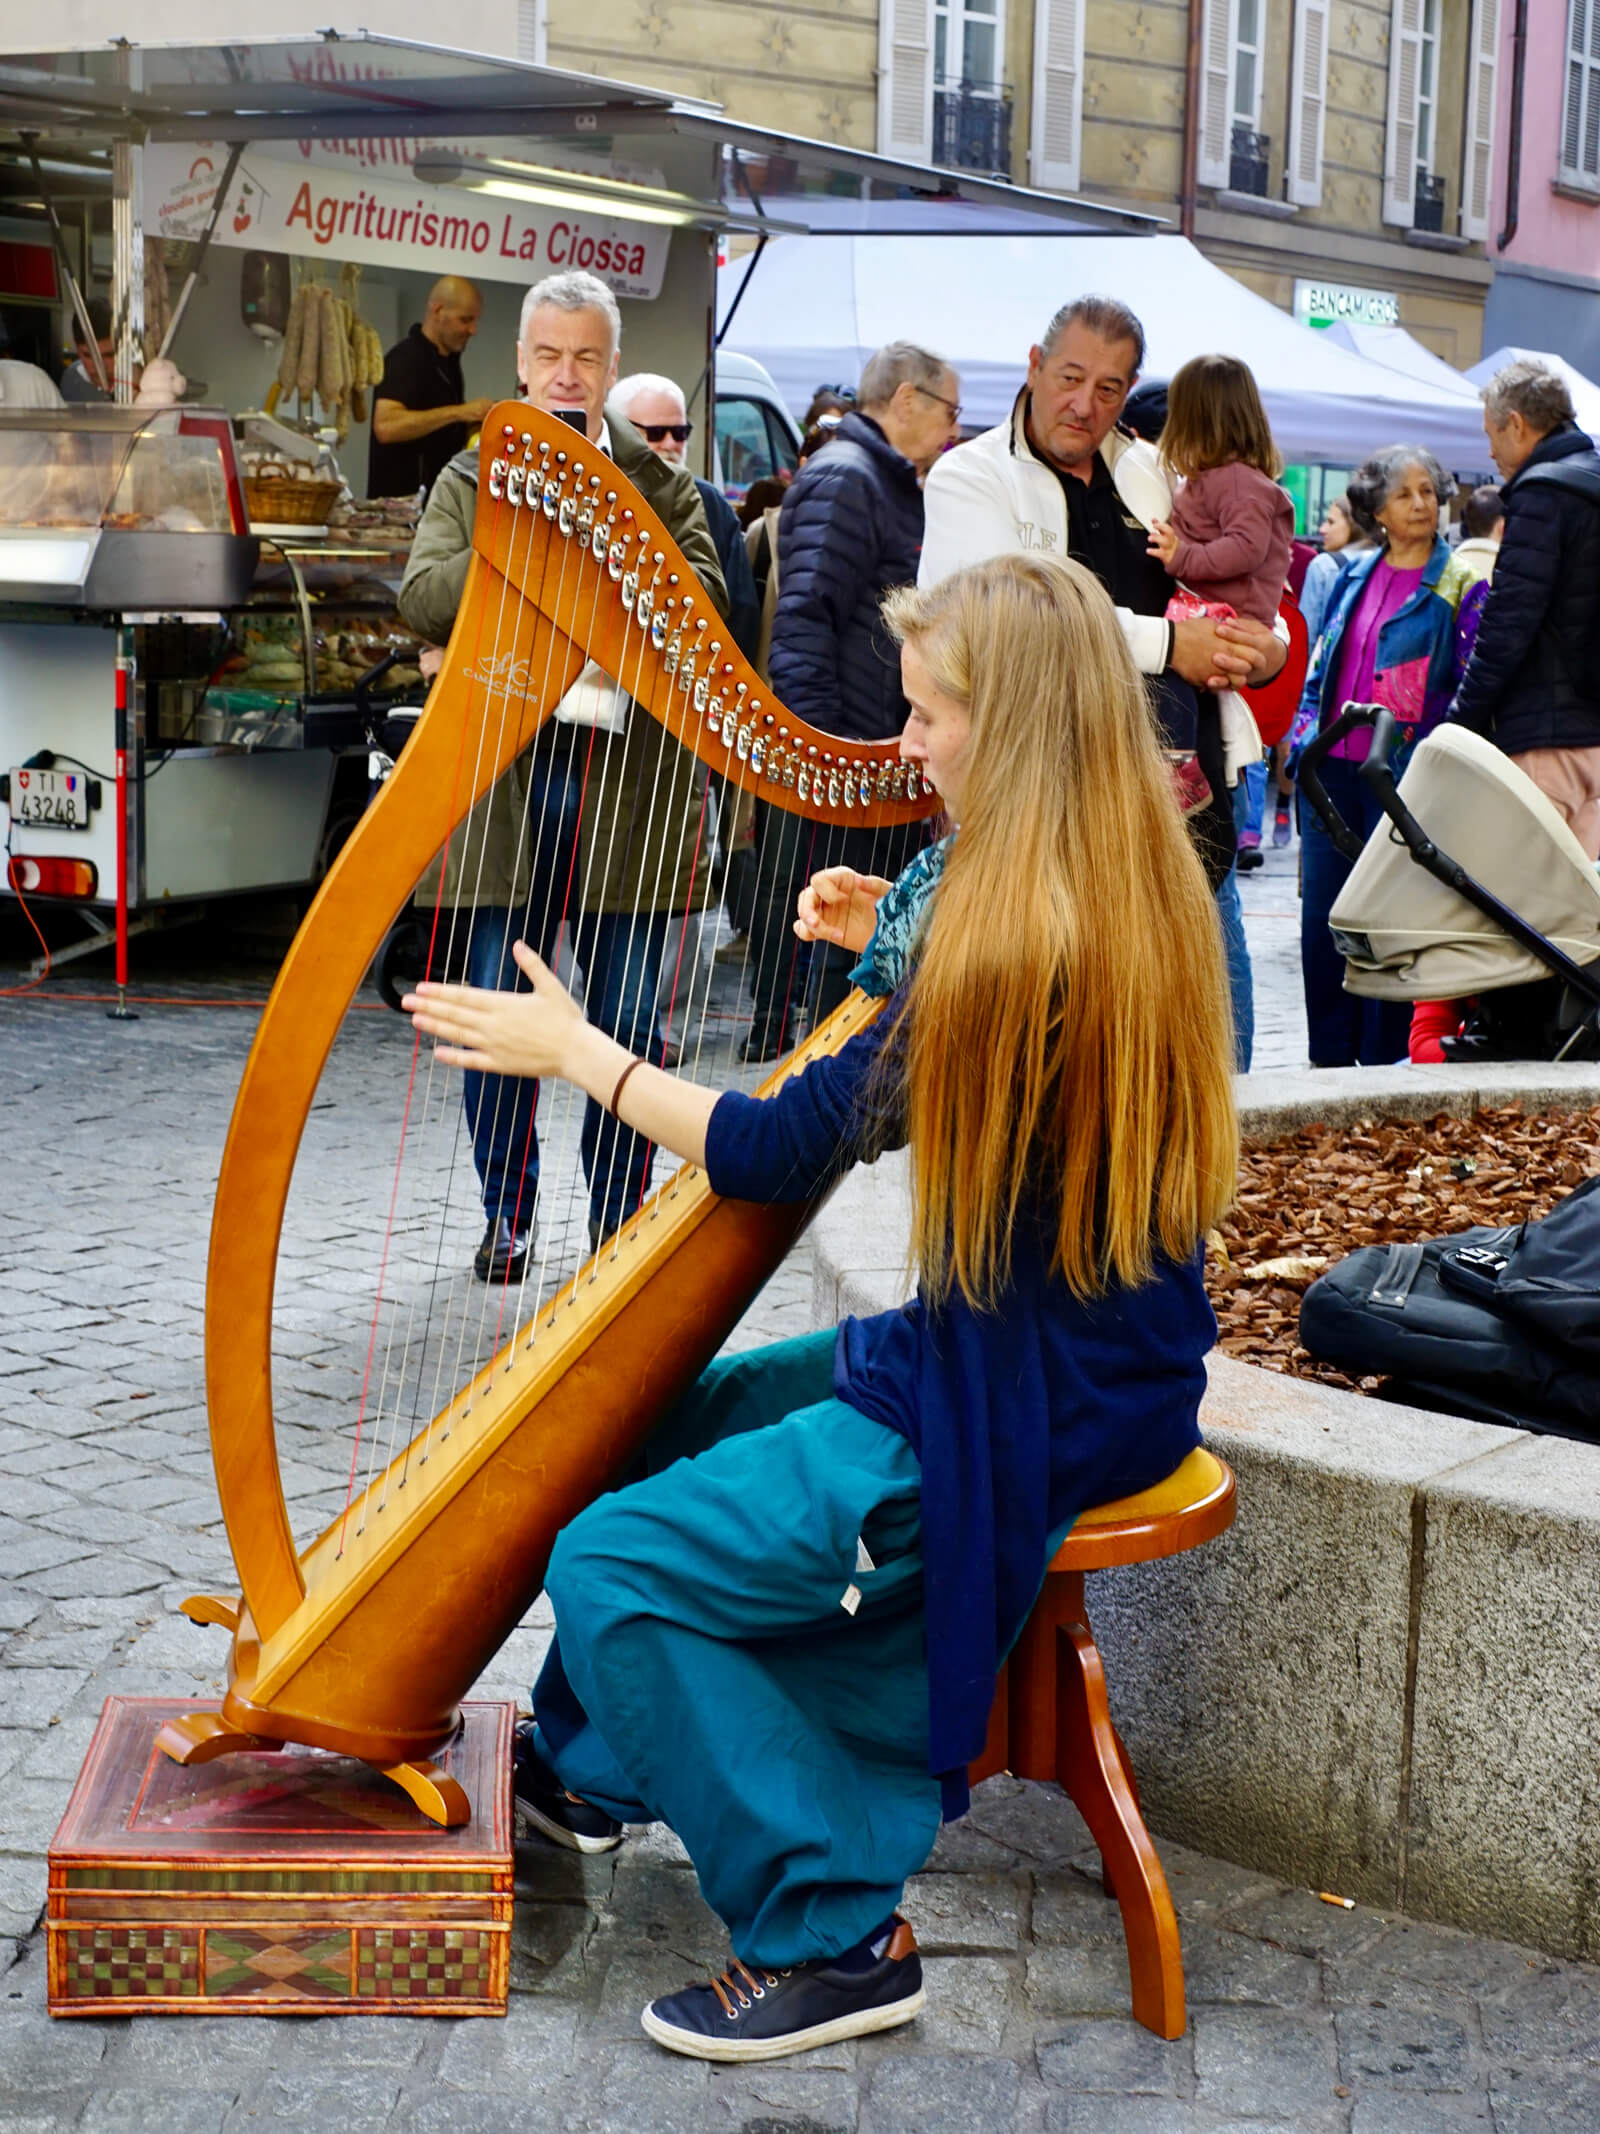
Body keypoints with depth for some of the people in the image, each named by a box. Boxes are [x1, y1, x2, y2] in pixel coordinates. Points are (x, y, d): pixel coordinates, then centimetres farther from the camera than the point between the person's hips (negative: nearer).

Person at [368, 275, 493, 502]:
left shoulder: (448, 361, 15)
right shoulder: (407, 358, -12)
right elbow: (385, 427, -27)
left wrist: (474, 423, 6)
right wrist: (459, 412, -26)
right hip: (401, 499, -8)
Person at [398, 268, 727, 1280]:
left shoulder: (663, 485, 12)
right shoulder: (471, 481, 13)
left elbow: (705, 600, -4)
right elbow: (424, 596, -5)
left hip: (630, 786, 0)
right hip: (501, 780, 1)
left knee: (628, 1027, 2)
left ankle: (619, 1224, 14)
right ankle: (508, 1217, 20)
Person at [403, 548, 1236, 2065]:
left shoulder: (1022, 937, -25)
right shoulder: (1137, 896, 3)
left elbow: (777, 1155, -15)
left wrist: (572, 1051, -5)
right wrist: (895, 957, 9)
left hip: (1025, 1416, -10)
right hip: (1080, 1357, 10)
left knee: (614, 1567, -10)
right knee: (658, 1420, 20)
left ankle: (831, 1937, 0)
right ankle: (591, 1769, 35)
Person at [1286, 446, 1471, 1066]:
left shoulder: (1456, 582, -1)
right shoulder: (1356, 574, 14)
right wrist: (1303, 733, 11)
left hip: (1400, 774, -5)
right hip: (1333, 766, 5)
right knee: (1322, 913, 6)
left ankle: (1383, 1057, 7)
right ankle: (1329, 1052, 17)